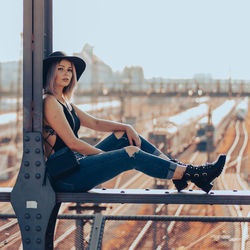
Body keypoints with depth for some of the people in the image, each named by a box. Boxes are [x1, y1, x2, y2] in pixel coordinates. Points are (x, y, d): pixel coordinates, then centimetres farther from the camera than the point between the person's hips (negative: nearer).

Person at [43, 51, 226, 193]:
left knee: (126, 134, 7)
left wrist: (126, 127, 6)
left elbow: (95, 123, 21)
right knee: (131, 154, -18)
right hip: (64, 176, -10)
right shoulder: (50, 102, -11)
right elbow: (72, 143, -16)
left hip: (77, 163, 10)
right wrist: (105, 154, -7)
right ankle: (192, 174, -15)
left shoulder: (64, 102, 19)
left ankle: (179, 172, 2)